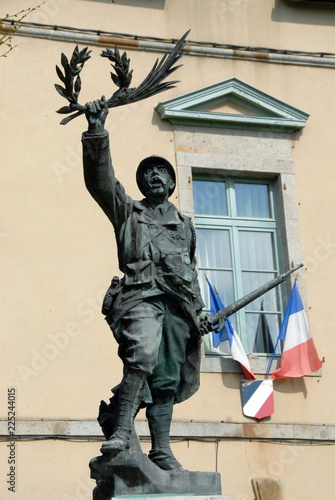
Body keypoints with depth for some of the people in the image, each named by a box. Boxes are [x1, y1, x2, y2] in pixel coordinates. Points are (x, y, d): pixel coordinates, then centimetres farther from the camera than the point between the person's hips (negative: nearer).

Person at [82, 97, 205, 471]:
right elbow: (100, 178, 3)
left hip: (178, 301, 4)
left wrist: (198, 308, 19)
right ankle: (122, 429, -32)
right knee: (143, 352, -31)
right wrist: (96, 131, -7)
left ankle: (161, 450, -2)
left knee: (167, 377, -1)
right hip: (141, 295, -4)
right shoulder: (127, 213, 17)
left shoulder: (185, 224, 27)